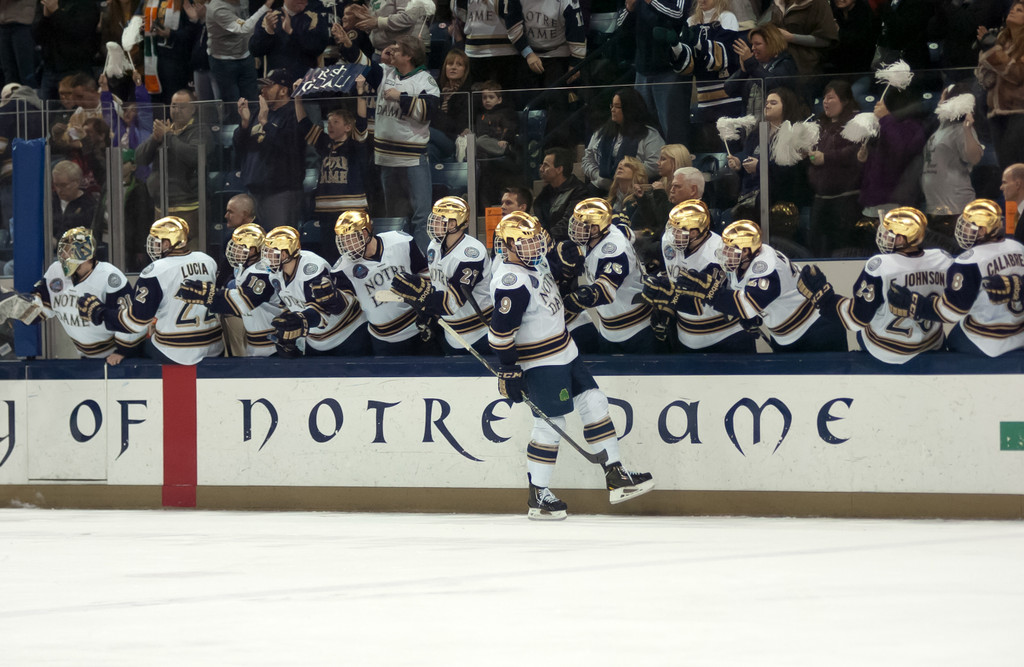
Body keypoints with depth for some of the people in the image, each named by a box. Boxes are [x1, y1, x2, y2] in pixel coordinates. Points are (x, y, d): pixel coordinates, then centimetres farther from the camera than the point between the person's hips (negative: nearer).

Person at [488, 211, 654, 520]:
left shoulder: (534, 267, 8)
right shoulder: (511, 282, -23)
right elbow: (501, 330, -25)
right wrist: (509, 371, -24)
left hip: (565, 354, 10)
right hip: (540, 364, -10)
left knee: (594, 404, 7)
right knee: (550, 425, -8)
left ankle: (616, 477, 9)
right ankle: (538, 496, 3)